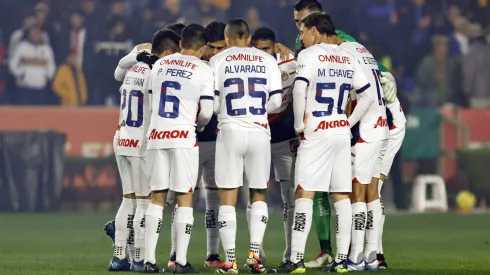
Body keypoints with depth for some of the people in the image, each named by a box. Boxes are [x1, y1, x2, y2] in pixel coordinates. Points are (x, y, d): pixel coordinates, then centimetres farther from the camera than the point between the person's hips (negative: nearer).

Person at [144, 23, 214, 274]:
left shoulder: (159, 65, 11)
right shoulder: (203, 70, -2)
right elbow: (206, 112, -2)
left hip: (157, 134, 4)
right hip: (184, 136, -4)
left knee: (157, 197, 8)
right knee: (184, 197, 2)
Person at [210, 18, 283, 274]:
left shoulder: (218, 61, 2)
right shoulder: (267, 60, 7)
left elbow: (212, 104, -2)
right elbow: (275, 101, 6)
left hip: (230, 131, -2)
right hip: (259, 131, 2)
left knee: (227, 196, 2)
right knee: (258, 193, 16)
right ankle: (255, 251, 3)